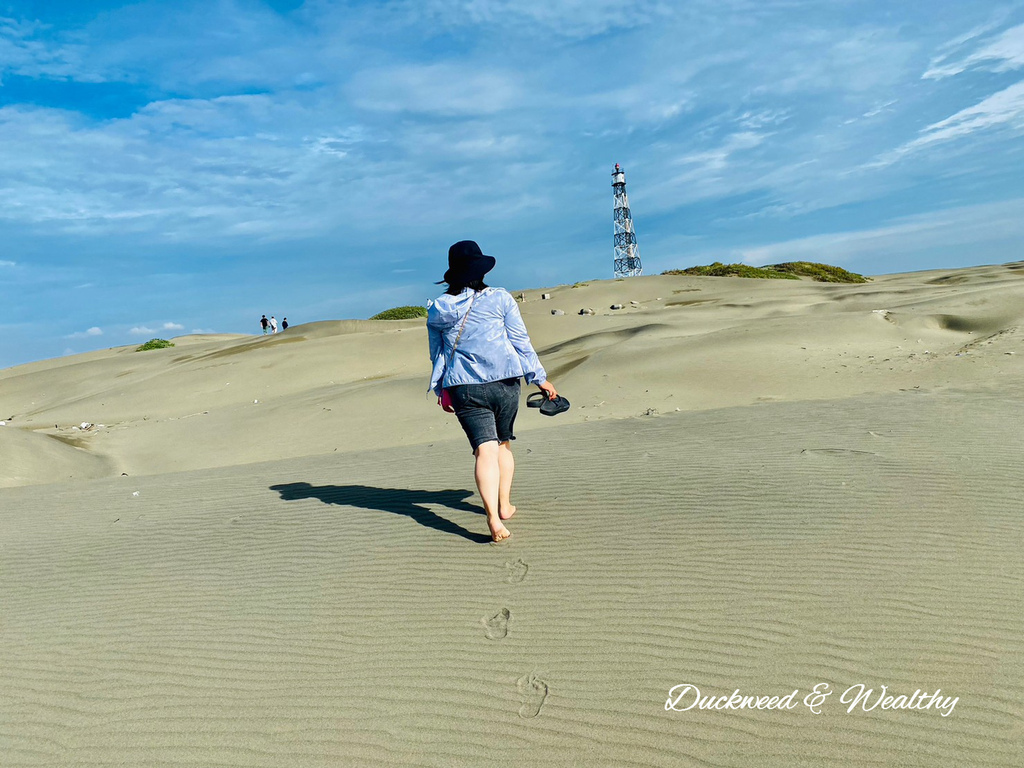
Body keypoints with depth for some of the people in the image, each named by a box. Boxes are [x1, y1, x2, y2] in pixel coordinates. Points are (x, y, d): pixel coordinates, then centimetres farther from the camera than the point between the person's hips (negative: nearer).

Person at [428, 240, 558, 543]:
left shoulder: (437, 309, 5)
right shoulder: (500, 299, -2)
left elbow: (437, 354, 12)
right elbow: (521, 342, -1)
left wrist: (440, 390, 22)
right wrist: (540, 377, 6)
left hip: (463, 389, 0)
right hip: (504, 382, 0)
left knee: (485, 450, -4)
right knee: (504, 444, 18)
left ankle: (493, 517, -21)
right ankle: (504, 505, 28)